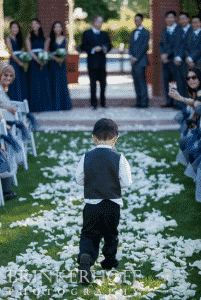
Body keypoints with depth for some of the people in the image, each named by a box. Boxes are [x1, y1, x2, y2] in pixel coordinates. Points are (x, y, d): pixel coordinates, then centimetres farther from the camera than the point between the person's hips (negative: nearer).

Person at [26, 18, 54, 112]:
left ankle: (45, 105, 6)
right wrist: (38, 60, -16)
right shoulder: (29, 36, 3)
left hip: (43, 62, 4)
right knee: (35, 84, -6)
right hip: (33, 62, -4)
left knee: (44, 83, 1)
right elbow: (29, 50, -6)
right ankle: (35, 106, -3)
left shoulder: (42, 37, 15)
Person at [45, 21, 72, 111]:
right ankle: (55, 106, 2)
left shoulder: (65, 39, 9)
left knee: (63, 83, 3)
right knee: (54, 84, -3)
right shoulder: (50, 39, 0)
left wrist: (62, 58, -8)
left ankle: (64, 105, 11)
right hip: (53, 64, -3)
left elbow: (66, 52, 12)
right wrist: (55, 58, -14)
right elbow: (45, 52, -3)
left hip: (62, 63, 3)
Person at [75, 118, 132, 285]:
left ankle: (86, 256, -18)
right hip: (113, 205, 0)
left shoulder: (86, 158, -6)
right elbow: (126, 183, -8)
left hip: (91, 204, 0)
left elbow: (79, 180, 3)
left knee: (89, 234, 9)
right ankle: (109, 260, 37)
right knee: (111, 234, 21)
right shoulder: (119, 159, -11)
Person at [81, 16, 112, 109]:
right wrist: (93, 49, -17)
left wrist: (106, 49, -7)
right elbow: (83, 47, -4)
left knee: (103, 83, 6)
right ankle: (93, 103, 3)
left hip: (102, 62, 4)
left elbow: (109, 45, 15)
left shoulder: (104, 35, 17)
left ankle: (103, 102, 16)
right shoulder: (87, 34, 3)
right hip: (92, 62, -4)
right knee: (93, 83, -1)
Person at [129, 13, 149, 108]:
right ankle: (138, 101, 9)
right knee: (136, 81, 6)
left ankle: (144, 102, -7)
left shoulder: (145, 32, -3)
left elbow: (144, 47, -9)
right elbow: (131, 45, 17)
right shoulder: (133, 33, 19)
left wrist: (136, 58, -11)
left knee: (141, 81, -9)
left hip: (140, 60, -7)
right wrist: (131, 56, 1)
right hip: (133, 61, 7)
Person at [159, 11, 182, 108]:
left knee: (176, 81, -6)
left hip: (174, 59, -6)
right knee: (166, 81, 6)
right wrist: (162, 55, -1)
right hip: (165, 60, 6)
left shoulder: (179, 30, -3)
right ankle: (169, 102, 11)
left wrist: (167, 54, -12)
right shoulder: (164, 31, 18)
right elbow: (161, 44, 17)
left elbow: (178, 45, -10)